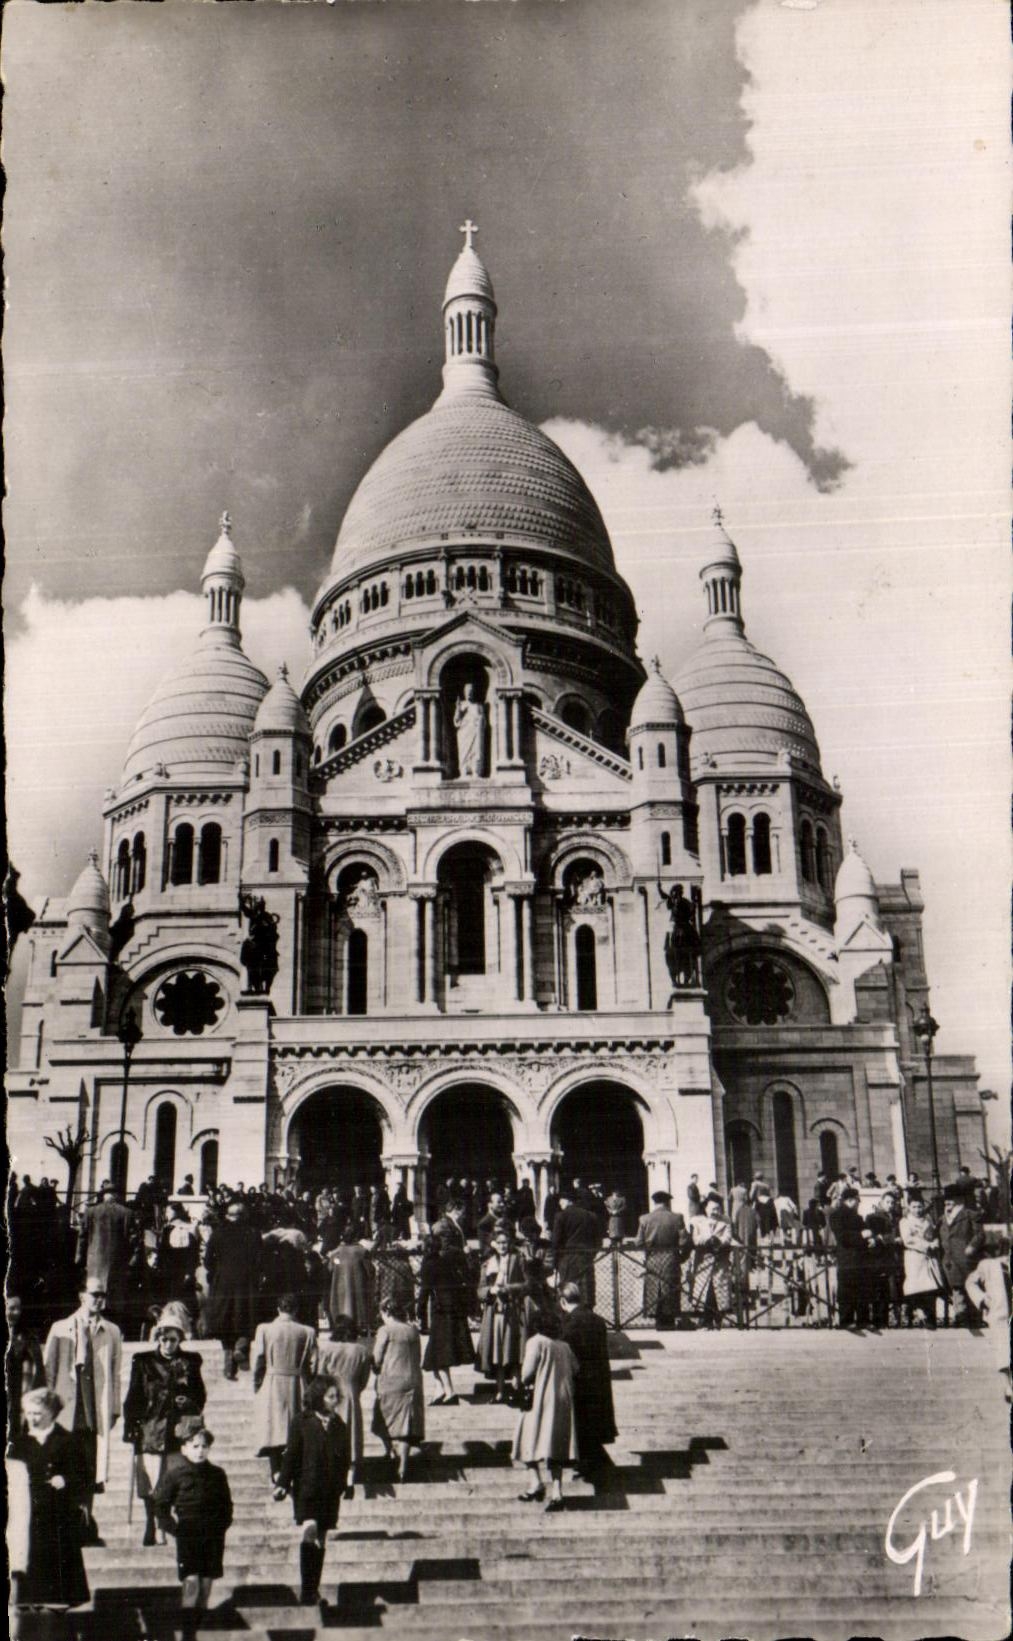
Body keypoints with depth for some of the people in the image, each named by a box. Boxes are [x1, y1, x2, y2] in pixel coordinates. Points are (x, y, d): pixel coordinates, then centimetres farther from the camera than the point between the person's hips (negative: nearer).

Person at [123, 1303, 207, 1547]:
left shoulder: (190, 1362, 9)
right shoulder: (143, 1361, 6)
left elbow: (200, 1396, 16)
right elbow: (133, 1398, 7)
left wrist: (188, 1403, -4)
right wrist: (130, 1427, 0)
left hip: (180, 1430, 0)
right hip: (150, 1429, 0)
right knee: (150, 1484, 0)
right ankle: (151, 1527, 14)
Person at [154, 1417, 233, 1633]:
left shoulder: (217, 1474, 6)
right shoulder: (174, 1474, -3)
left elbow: (226, 1504, 17)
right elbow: (160, 1505, 1)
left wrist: (222, 1526, 6)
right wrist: (173, 1527, -5)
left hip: (213, 1537, 3)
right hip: (187, 1536, -3)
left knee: (206, 1584, 5)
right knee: (191, 1583, -12)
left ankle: (199, 1628, 16)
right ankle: (188, 1631, -9)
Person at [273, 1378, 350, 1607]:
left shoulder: (339, 1427, 6)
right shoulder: (302, 1424, -5)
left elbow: (344, 1460, 12)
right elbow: (291, 1456, -3)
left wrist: (341, 1485, 9)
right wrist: (283, 1483, -7)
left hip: (330, 1491, 4)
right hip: (306, 1487, -4)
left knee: (321, 1540, 11)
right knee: (310, 1529, -21)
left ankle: (313, 1589, 23)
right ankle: (307, 1588, -13)